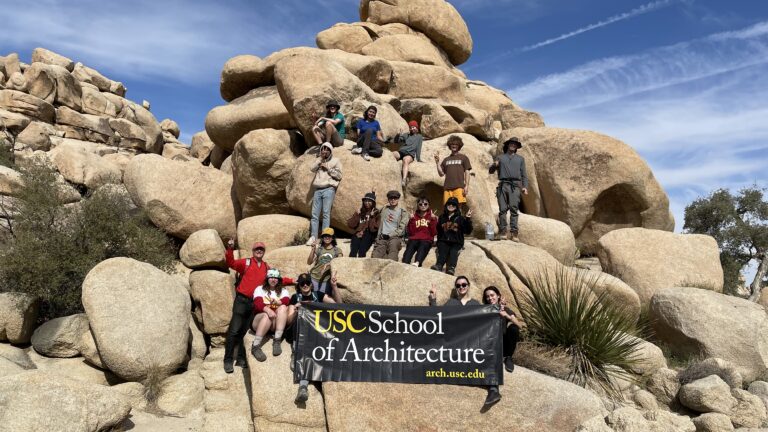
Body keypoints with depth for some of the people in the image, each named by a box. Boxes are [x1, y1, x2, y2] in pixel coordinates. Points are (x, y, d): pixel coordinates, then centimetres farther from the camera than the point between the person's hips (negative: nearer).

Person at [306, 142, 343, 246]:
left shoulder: (336, 161, 11)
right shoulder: (319, 160, 22)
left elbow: (339, 176, 2)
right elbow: (312, 169, 3)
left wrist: (328, 168, -3)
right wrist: (320, 158, 1)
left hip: (328, 189, -4)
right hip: (318, 190, 4)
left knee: (326, 213, -11)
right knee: (315, 214, -3)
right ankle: (313, 236, -4)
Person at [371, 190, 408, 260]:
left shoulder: (402, 212, 8)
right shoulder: (383, 209, 19)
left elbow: (401, 229, 0)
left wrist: (389, 235, -8)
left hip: (395, 237, -3)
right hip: (382, 237, 3)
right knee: (375, 257, -20)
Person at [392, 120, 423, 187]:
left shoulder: (419, 137, 23)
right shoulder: (406, 135, 28)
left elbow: (418, 148, 13)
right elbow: (396, 141, 16)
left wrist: (418, 159, 2)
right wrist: (398, 135, -3)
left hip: (410, 154, -3)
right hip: (401, 151, 3)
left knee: (405, 160, -39)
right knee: (392, 155, -33)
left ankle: (404, 180, -59)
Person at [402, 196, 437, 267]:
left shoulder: (432, 216, 16)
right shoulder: (414, 216, 18)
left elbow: (434, 233, 4)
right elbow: (411, 232, 8)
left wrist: (433, 220, -6)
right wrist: (411, 220, -1)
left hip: (427, 240, -2)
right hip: (414, 239, 2)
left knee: (422, 248, -36)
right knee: (409, 249, -30)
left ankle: (417, 263, -62)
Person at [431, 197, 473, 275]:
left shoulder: (460, 218, 14)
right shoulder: (442, 217, 23)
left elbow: (467, 231, 4)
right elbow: (437, 230, 19)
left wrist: (468, 219, -7)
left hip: (456, 242, -1)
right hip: (444, 241, 1)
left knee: (453, 251, -34)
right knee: (442, 250, -33)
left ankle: (451, 268, -59)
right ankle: (439, 266, -58)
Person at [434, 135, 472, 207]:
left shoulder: (463, 157, 12)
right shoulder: (446, 160, 20)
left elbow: (467, 172, 6)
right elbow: (441, 174, 14)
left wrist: (466, 186, -5)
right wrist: (437, 162, 3)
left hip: (459, 187, -3)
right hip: (447, 187, 3)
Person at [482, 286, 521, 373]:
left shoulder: (506, 310, -4)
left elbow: (520, 325, -17)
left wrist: (507, 316, -34)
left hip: (504, 344, 1)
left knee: (513, 328, -25)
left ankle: (508, 358, -8)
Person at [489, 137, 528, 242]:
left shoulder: (520, 159, 23)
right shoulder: (500, 157, 21)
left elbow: (524, 175, 17)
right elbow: (491, 171, 18)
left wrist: (525, 187, 2)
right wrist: (494, 165, -4)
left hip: (515, 186, 0)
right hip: (503, 185, 0)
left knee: (514, 209, -11)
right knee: (503, 209, -7)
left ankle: (513, 233, -15)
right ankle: (503, 231, -6)